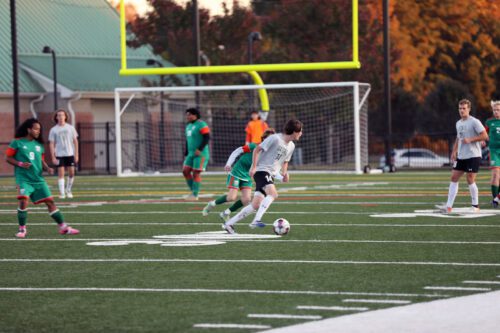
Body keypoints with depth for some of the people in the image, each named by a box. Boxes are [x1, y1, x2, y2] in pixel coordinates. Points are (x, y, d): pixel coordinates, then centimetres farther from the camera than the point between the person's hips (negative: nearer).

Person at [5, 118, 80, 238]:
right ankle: (22, 229, -5)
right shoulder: (17, 142, -3)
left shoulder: (39, 145, 12)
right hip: (23, 179, -5)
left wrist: (47, 168, -1)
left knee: (50, 201, 1)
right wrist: (20, 164, -16)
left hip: (38, 179, 5)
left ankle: (63, 227, 6)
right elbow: (8, 158, -1)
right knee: (23, 200, -22)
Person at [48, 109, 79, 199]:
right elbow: (51, 144, 0)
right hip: (59, 155, -2)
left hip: (70, 154, 2)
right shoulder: (53, 130, 0)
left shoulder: (70, 128, 5)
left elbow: (75, 141, 8)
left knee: (71, 173, 1)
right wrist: (53, 157, -7)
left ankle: (68, 190, 18)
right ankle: (62, 193, -3)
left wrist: (76, 154, 2)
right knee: (61, 173, -6)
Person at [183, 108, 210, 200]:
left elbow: (207, 138, -17)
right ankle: (193, 191, 12)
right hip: (191, 153, 9)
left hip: (200, 154, -9)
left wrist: (200, 149, -25)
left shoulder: (201, 125, -11)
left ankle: (195, 195, -3)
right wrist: (186, 154, 20)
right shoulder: (189, 126, 17)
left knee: (196, 174, -8)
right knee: (185, 171, 2)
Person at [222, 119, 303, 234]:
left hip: (271, 175, 8)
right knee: (273, 193, -31)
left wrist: (284, 172, 7)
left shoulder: (291, 146, 13)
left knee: (256, 205, -1)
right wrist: (254, 166, -17)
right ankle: (256, 220, -37)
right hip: (261, 170, -8)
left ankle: (229, 224, 6)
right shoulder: (275, 139, -12)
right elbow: (257, 150, -10)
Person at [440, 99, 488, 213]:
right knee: (454, 178, 2)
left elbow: (485, 136, -14)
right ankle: (449, 206, 1)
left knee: (470, 180, -8)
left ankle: (475, 206, 6)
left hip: (473, 156, -8)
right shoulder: (458, 123, 14)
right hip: (461, 156, 8)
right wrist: (454, 152, 15)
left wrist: (470, 140, -19)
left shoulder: (474, 122, -10)